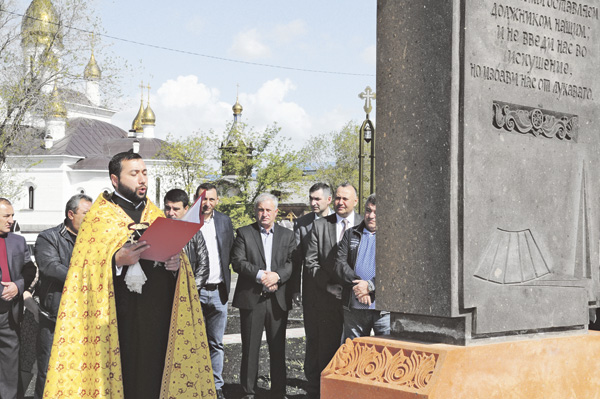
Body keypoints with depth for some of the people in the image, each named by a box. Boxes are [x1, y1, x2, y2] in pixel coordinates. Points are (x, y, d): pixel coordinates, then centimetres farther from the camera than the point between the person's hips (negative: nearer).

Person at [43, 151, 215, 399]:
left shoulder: (156, 216, 17)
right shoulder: (99, 217, 2)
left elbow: (174, 255, 17)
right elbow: (86, 270, -6)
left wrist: (176, 264, -5)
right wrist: (115, 260, -23)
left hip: (158, 315, 4)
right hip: (121, 318, -4)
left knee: (154, 379, 1)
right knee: (124, 378, -6)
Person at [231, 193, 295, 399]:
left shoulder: (287, 235, 11)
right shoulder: (244, 233, 5)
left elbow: (293, 263, 1)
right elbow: (238, 261, -6)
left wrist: (277, 275, -17)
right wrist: (260, 275, -18)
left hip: (278, 299, 2)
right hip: (251, 298, -1)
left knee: (278, 348, 7)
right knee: (250, 347, 4)